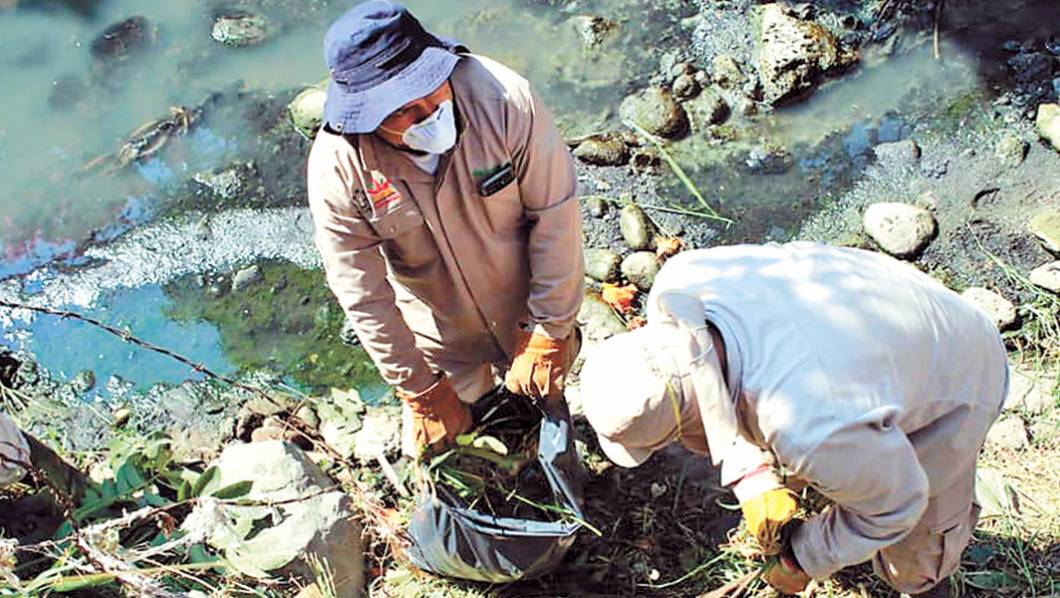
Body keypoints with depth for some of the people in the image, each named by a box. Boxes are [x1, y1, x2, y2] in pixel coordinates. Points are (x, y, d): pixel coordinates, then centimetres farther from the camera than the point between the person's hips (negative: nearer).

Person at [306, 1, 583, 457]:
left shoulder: (502, 96, -31)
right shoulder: (337, 165, -28)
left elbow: (555, 214, -22)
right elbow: (363, 296, -19)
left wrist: (548, 335, -17)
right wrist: (419, 389, -13)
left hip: (529, 314, 1)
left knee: (545, 400, 26)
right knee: (439, 446, 17)